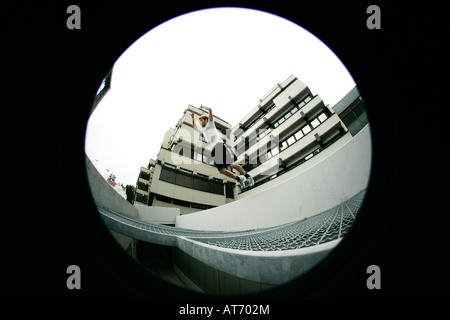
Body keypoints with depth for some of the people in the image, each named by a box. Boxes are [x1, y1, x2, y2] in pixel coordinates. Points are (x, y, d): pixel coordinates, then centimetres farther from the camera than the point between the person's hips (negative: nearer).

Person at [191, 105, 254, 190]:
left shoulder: (210, 123, 17)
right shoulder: (203, 130, 35)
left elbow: (210, 109, 8)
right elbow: (195, 128, 53)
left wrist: (203, 107, 24)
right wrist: (193, 118, 46)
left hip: (220, 146, -7)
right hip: (214, 150, 7)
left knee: (231, 164, -17)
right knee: (221, 170, -6)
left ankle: (247, 176, -6)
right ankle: (238, 179, 4)